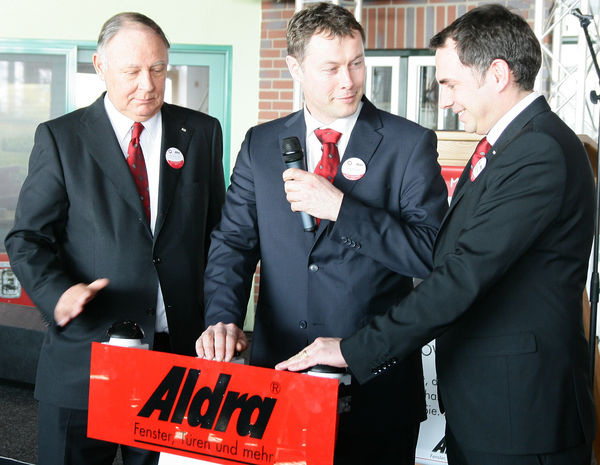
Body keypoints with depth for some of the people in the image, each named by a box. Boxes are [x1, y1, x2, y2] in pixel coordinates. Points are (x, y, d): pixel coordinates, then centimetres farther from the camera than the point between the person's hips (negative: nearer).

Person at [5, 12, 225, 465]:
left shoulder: (202, 133, 7)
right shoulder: (60, 138, 1)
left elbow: (218, 229, 12)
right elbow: (28, 238, -2)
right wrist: (57, 292, -22)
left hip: (180, 350, 2)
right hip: (83, 361, -1)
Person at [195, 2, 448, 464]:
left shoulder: (410, 144, -4)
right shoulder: (261, 144, 7)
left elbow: (431, 252, -11)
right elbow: (233, 242, 5)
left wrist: (339, 208, -19)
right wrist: (224, 317, -13)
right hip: (276, 373, 3)